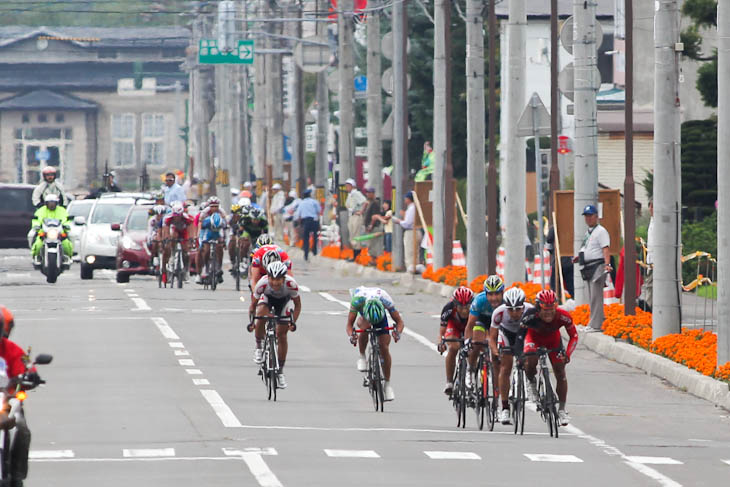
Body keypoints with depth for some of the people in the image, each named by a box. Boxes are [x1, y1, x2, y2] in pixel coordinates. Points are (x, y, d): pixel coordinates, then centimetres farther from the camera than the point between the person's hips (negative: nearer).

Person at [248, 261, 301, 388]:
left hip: (284, 300, 0)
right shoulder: (262, 283, -36)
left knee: (282, 334, -4)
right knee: (261, 316, -33)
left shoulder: (291, 284, -36)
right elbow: (253, 304, -21)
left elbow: (297, 304, -20)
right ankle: (259, 347, -9)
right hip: (267, 297, 0)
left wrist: (293, 322, -31)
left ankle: (280, 371, 9)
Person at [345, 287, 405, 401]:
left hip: (380, 313, 1)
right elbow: (349, 325, -37)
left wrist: (398, 332, -50)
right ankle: (362, 357, -14)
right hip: (362, 314, -1)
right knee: (365, 326, -37)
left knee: (384, 348, -9)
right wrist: (351, 335, -57)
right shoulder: (357, 300, -41)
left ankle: (387, 384, 4)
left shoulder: (386, 300, -39)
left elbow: (399, 321, -30)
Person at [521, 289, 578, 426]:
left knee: (560, 372, -5)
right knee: (530, 362, -30)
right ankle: (531, 383, 4)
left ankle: (561, 409, 9)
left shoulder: (563, 316, -33)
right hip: (534, 336, -1)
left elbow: (573, 336, -18)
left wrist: (567, 354, -31)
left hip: (553, 338, 1)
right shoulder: (531, 316, -37)